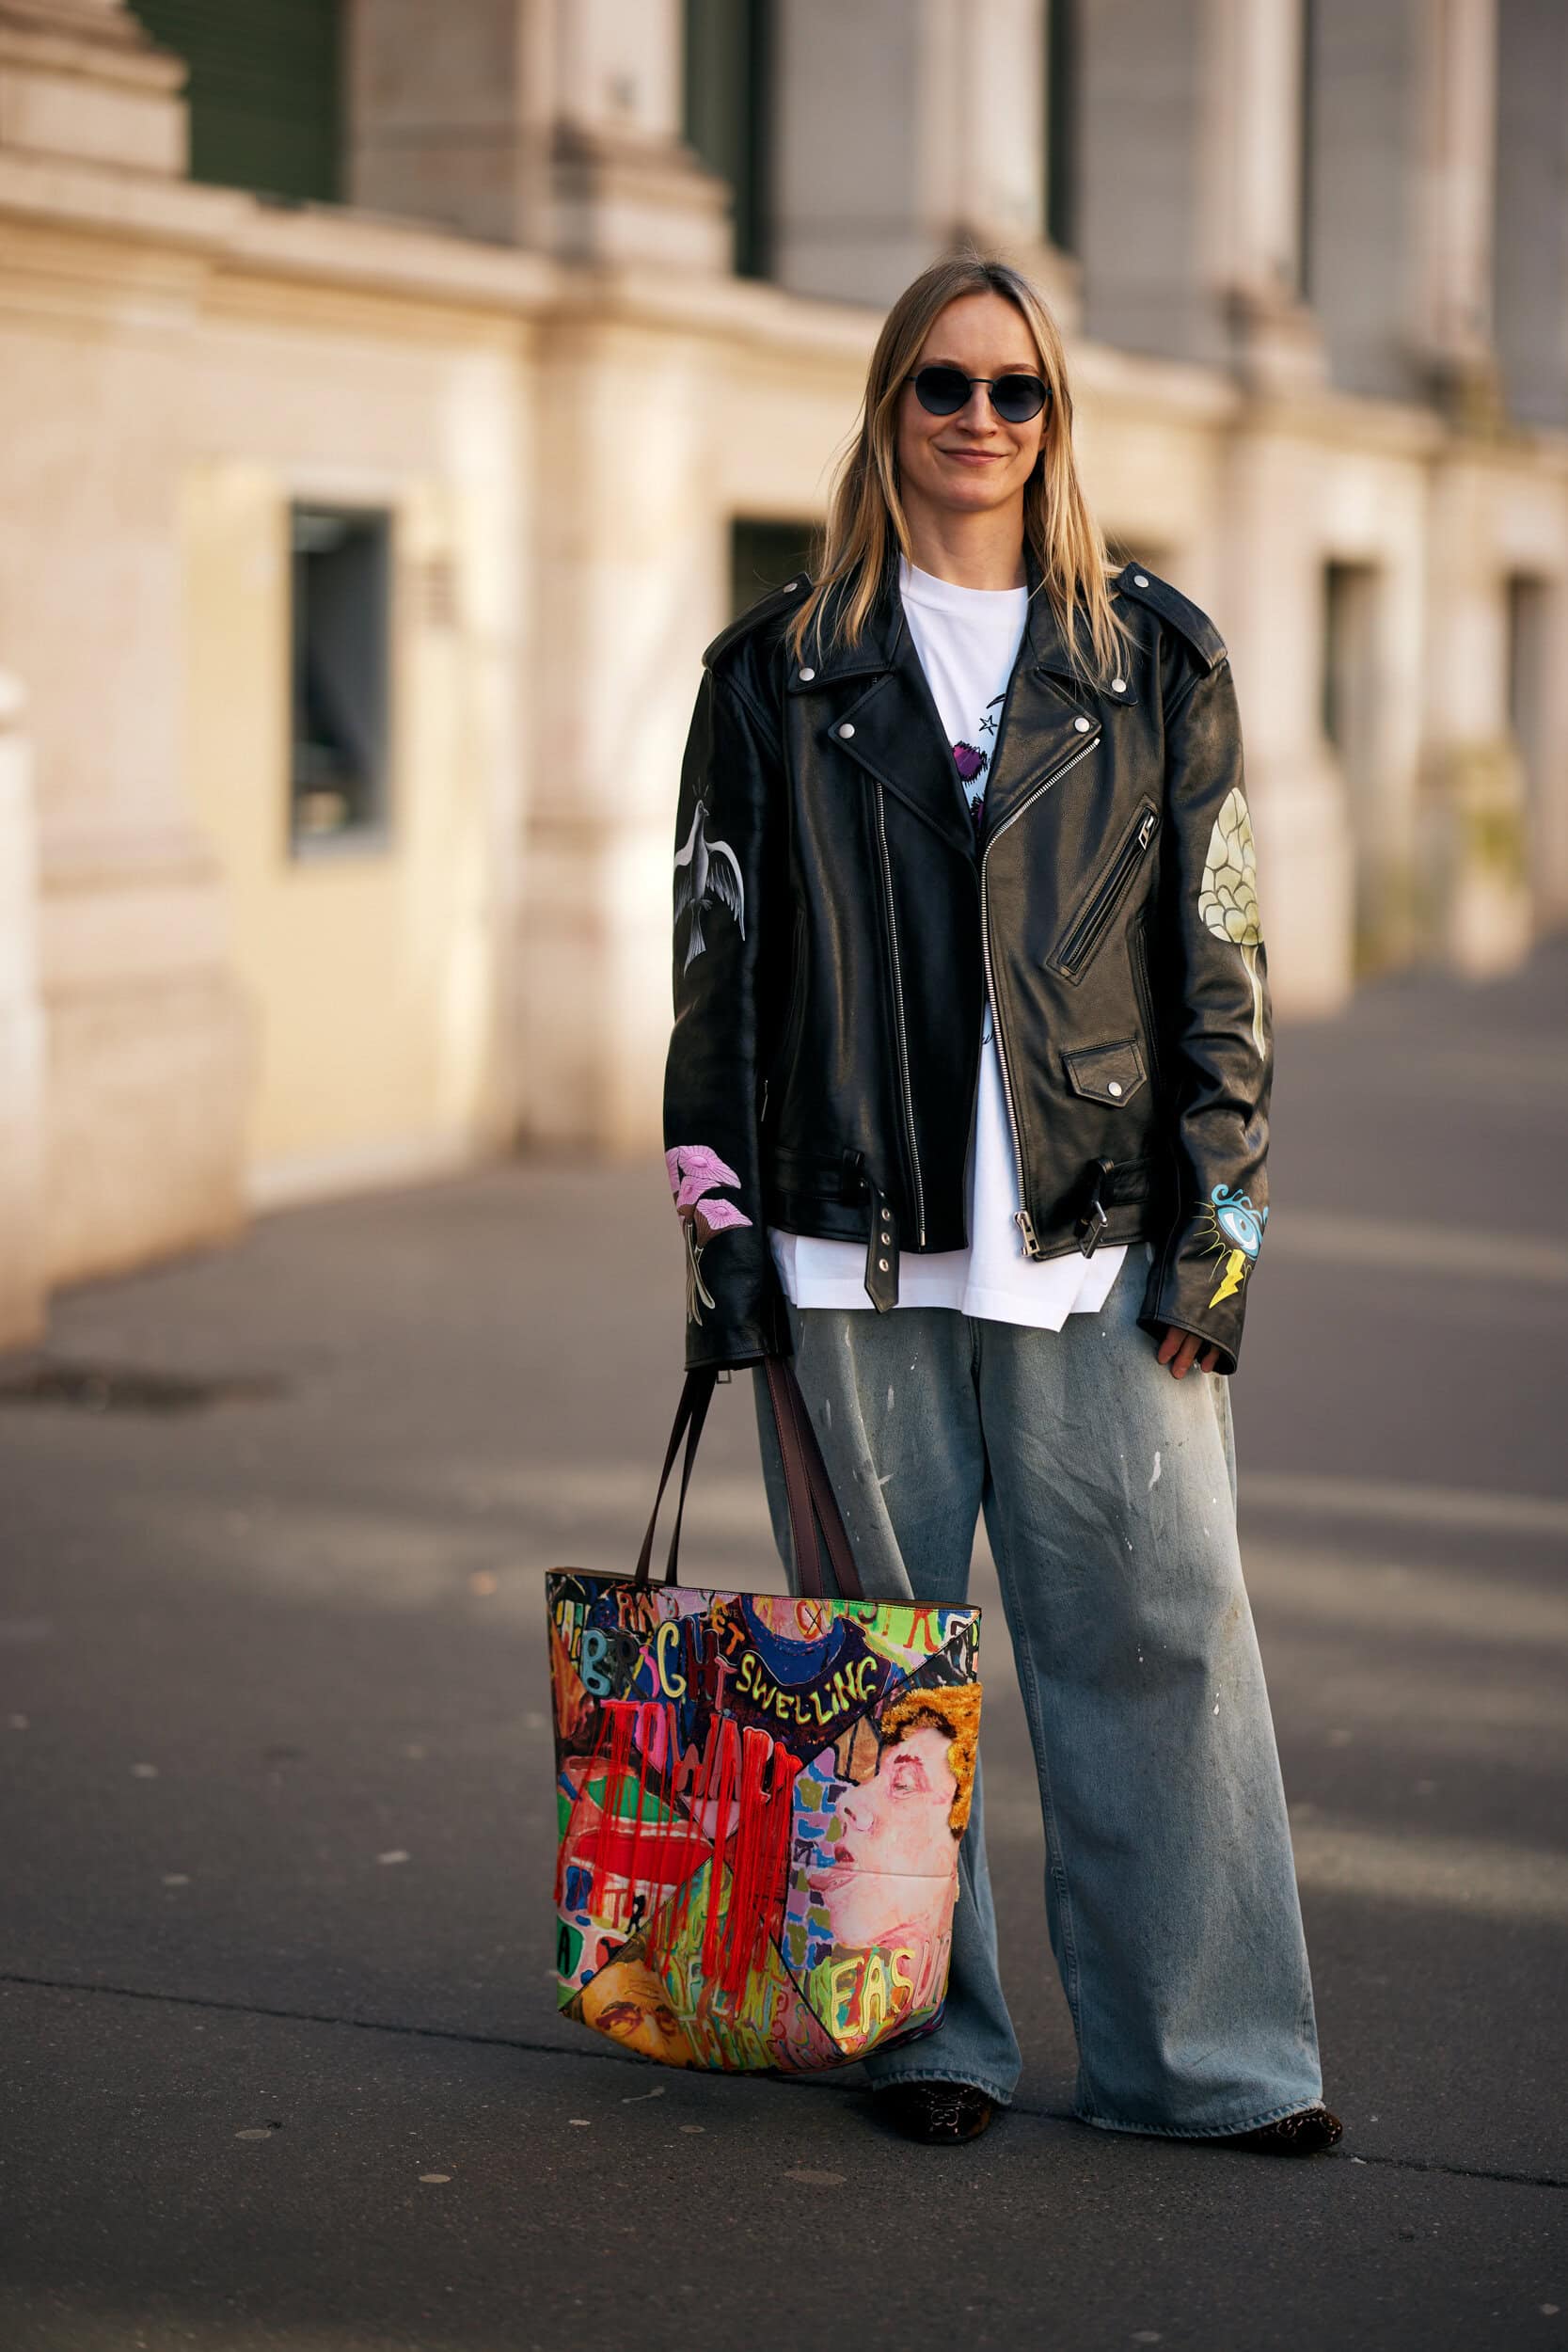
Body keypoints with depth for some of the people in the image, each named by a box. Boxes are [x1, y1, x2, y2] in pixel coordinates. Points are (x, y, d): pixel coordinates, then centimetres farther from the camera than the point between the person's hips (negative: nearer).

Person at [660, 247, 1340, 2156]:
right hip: (854, 1247, 0)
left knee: (1165, 1634, -4)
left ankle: (1200, 2050, 6)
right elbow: (719, 960, 8)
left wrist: (1218, 1224, 1)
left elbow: (1216, 953, 7)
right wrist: (719, 1226, 2)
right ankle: (924, 2032, 19)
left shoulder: (1154, 660, 9)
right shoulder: (781, 670, 9)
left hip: (1097, 1247, 0)